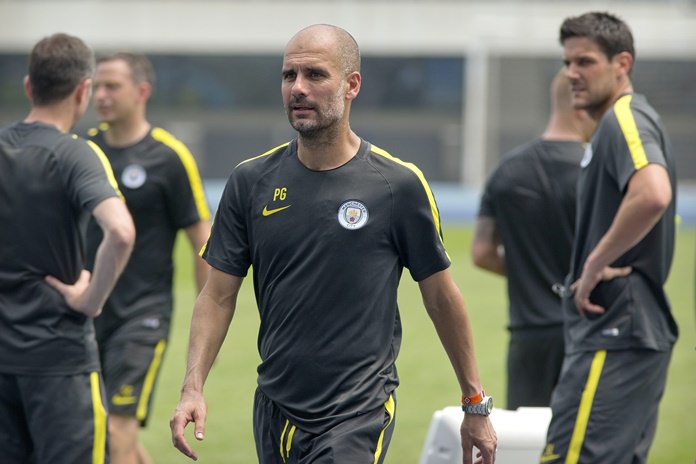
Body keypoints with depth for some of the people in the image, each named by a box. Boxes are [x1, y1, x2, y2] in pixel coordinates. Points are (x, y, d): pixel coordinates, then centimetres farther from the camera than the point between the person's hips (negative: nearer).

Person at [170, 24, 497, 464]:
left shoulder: (399, 183, -6)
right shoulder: (251, 181, 2)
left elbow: (442, 296, 3)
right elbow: (218, 295, 6)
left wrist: (476, 404, 7)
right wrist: (193, 387, -7)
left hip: (360, 414, -4)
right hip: (275, 412, 4)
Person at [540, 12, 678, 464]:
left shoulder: (626, 120, -12)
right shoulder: (616, 124, 19)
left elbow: (653, 194, -31)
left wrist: (596, 264, -21)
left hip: (615, 336, -11)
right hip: (628, 329, 11)